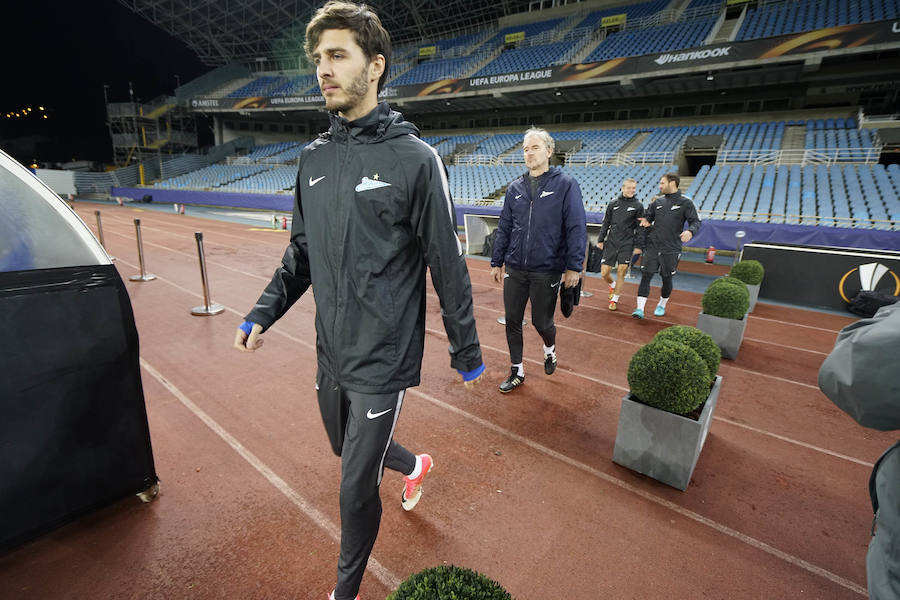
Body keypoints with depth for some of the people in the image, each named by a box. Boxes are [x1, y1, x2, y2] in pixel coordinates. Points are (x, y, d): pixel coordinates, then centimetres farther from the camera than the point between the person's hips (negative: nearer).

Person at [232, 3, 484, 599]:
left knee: (356, 488, 8)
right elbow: (302, 252, 14)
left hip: (383, 359, -6)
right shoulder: (314, 157, 6)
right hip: (330, 353, 7)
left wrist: (467, 353, -5)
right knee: (347, 450, 26)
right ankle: (414, 466, 58)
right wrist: (264, 312, 4)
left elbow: (449, 266, -11)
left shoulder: (414, 159, -12)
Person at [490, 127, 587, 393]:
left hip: (547, 271, -4)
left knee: (542, 322, 8)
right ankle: (517, 372, 26)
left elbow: (577, 228, -8)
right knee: (512, 322, 8)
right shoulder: (515, 188, 8)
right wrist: (497, 262, 10)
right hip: (515, 270, 4)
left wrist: (574, 266, -12)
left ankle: (549, 350, 43)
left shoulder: (565, 184, -4)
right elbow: (504, 228, 12)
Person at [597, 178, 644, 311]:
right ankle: (613, 285, 35)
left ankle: (615, 299, 9)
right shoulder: (613, 204, 8)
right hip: (611, 243, 2)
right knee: (604, 273, 0)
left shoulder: (638, 206, 3)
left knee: (621, 271, -8)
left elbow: (640, 228, 3)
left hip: (627, 244, -2)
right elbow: (605, 224, 13)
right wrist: (601, 240, 9)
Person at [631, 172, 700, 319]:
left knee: (667, 279, 9)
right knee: (645, 275, -7)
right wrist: (646, 222, -2)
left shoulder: (685, 203, -2)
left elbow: (695, 221, -3)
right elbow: (647, 216, 22)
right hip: (652, 246, 3)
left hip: (671, 249, -2)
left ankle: (661, 305, 31)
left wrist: (690, 231, -25)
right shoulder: (658, 201, 10)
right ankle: (640, 308, -5)